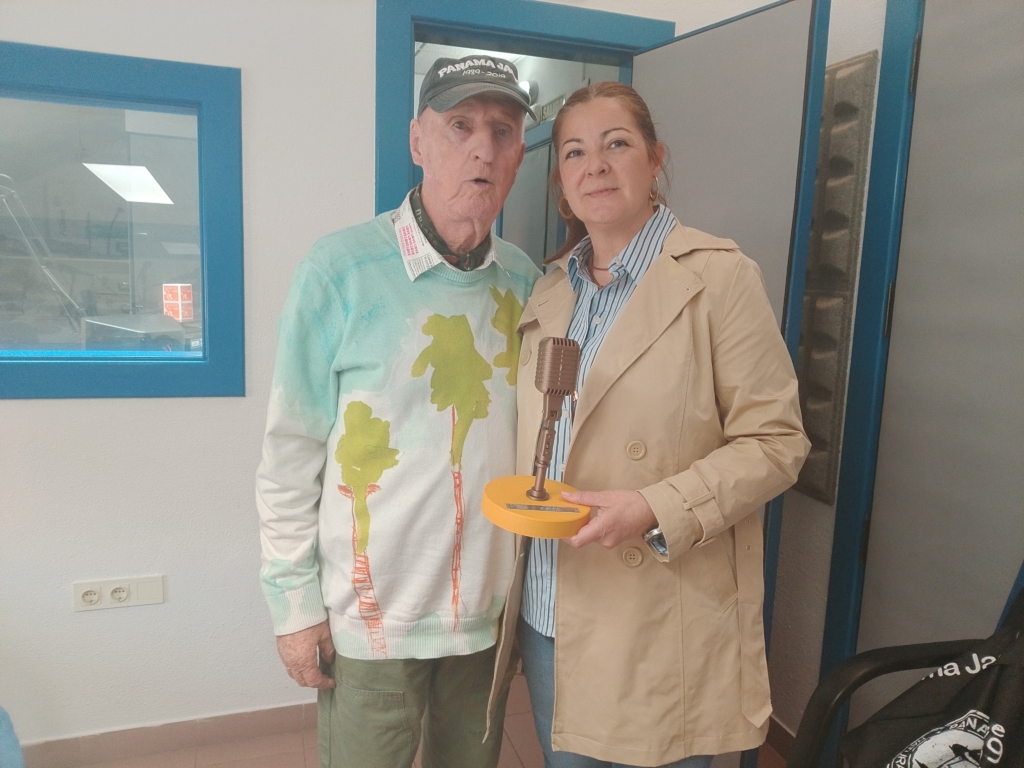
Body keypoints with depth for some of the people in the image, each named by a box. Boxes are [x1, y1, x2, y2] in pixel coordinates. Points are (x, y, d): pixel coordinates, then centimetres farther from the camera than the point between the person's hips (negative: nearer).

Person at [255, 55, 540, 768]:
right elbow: (290, 454, -9)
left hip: (493, 610, 4)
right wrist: (295, 601, -7)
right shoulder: (341, 269, -12)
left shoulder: (526, 281, 0)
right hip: (373, 617, -4)